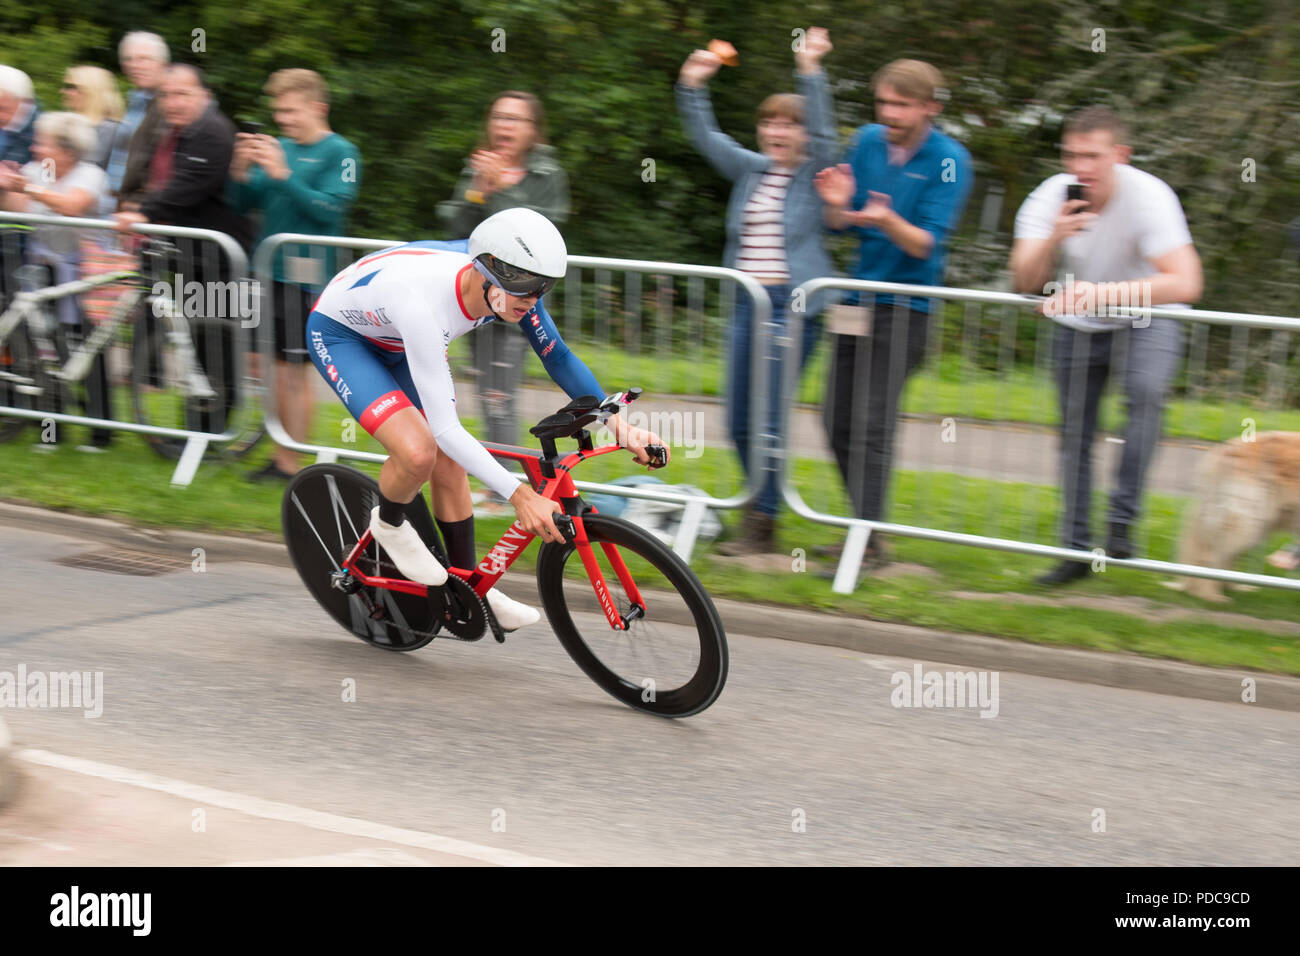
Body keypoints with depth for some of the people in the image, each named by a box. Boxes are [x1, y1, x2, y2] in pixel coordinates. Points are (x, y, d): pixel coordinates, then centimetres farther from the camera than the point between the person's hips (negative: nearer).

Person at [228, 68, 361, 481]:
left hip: (305, 275, -6)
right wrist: (241, 172, -6)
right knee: (269, 364, 8)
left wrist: (282, 175, -22)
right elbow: (243, 204, 13)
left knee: (293, 370, -2)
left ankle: (290, 462, 5)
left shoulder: (340, 153, -5)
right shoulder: (278, 147, 12)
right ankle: (281, 453, 18)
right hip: (267, 269, 6)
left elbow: (329, 210, -17)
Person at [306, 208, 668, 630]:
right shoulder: (425, 305, -43)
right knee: (419, 451, -26)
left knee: (450, 467, 3)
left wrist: (620, 424, -22)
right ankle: (388, 524, 6)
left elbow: (558, 357, -9)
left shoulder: (508, 286, -24)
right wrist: (520, 495, -46)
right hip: (339, 336, -7)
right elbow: (445, 428, -42)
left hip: (394, 342, 7)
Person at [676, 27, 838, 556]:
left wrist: (810, 71, -26)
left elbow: (823, 128, -16)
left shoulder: (815, 173, 0)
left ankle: (760, 526, -3)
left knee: (769, 419, -10)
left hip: (793, 306, -6)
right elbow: (706, 136, 13)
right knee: (739, 421, 7)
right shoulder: (751, 171, 14)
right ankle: (764, 508, 22)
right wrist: (692, 86, 0)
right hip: (747, 303, 6)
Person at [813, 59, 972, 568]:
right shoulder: (868, 141, 5)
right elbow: (841, 225, 9)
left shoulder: (949, 160, -10)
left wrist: (886, 220, -34)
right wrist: (838, 203, -13)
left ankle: (869, 540, -10)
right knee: (838, 422, 9)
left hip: (905, 305, -6)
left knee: (872, 424, -13)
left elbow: (927, 244, -16)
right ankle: (865, 523, 22)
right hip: (859, 297, 6)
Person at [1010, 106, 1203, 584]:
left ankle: (1122, 522, -26)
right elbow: (1025, 283, -23)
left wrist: (1101, 292, -51)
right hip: (1076, 328, 4)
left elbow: (1185, 284, -39)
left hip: (1143, 322, -3)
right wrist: (1054, 238, -42)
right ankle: (1077, 549, 16)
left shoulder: (1149, 196, -27)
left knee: (1146, 392, -31)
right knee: (1075, 434, 3)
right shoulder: (1049, 199, -16)